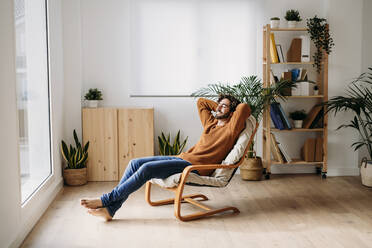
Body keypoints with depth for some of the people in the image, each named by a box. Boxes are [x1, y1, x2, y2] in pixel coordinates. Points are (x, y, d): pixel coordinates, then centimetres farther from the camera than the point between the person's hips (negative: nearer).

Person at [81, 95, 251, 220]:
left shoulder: (230, 129, 0)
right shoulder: (210, 123, 22)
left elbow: (244, 108, -13)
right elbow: (201, 101, 34)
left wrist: (232, 108, 7)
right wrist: (218, 107, 28)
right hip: (181, 158, 9)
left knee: (147, 168, -25)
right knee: (135, 163, -7)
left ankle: (107, 199, -14)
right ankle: (109, 209, -10)